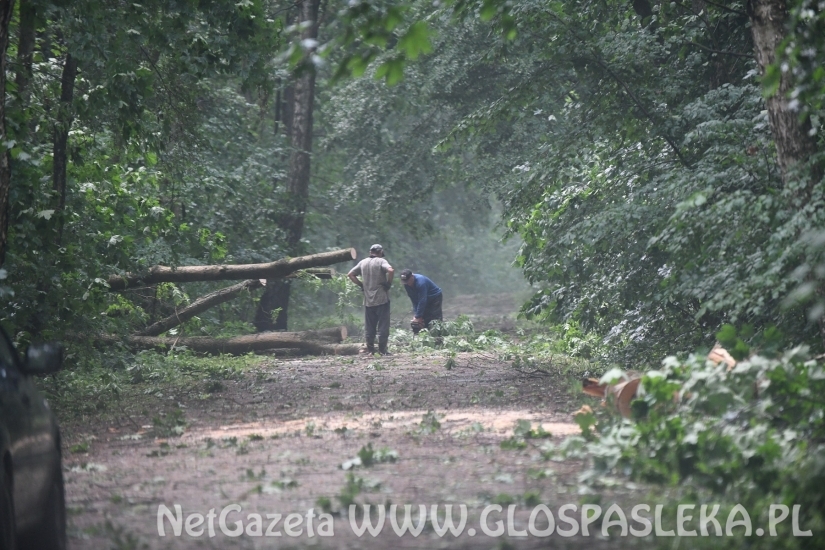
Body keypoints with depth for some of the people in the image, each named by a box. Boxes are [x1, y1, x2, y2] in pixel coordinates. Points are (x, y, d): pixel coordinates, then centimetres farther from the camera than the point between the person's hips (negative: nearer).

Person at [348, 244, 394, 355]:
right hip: (382, 299, -4)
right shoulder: (381, 261, -7)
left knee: (369, 327, 10)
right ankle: (382, 349, -1)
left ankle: (370, 350, 10)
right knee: (383, 325, 1)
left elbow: (350, 274, 13)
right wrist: (389, 283, -11)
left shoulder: (363, 262, 9)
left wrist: (361, 284, 11)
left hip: (368, 300, 4)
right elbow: (390, 270, -25)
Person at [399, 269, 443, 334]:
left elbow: (422, 301, -33)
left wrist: (418, 316, -30)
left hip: (435, 298, -7)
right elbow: (413, 299, -7)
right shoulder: (407, 285, -12)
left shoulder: (420, 282, -34)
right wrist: (415, 313, -15)